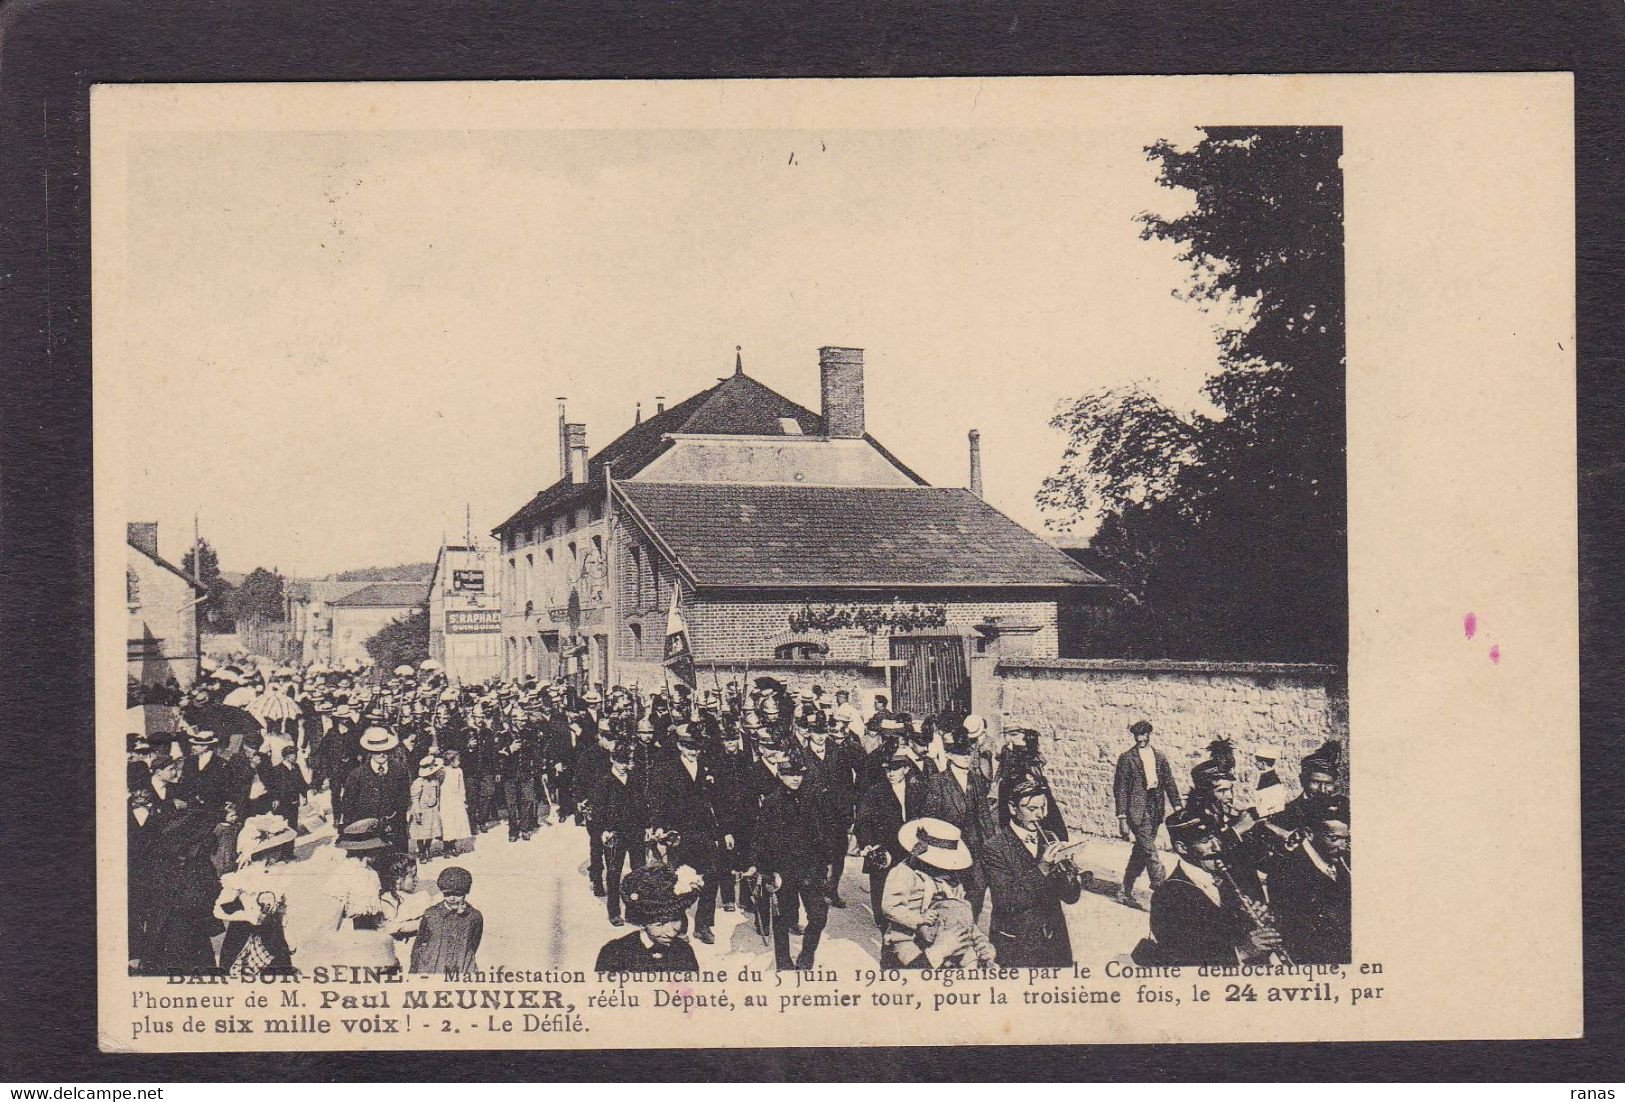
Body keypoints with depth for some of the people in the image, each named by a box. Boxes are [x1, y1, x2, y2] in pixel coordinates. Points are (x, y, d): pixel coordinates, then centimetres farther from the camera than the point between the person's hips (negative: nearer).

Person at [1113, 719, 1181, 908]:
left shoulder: (1160, 757, 11)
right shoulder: (1126, 758, -3)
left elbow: (1169, 783, 13)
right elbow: (1120, 788, -4)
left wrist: (1177, 807, 2)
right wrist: (1122, 817, -9)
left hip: (1155, 811, 5)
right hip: (1137, 812, -5)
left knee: (1141, 852, 11)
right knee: (1149, 851, -10)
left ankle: (1126, 891, 22)